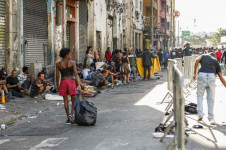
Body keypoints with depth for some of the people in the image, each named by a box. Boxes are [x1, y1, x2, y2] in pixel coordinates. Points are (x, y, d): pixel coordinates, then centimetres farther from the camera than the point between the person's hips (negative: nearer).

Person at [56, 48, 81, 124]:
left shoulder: (58, 64, 2)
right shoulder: (72, 63, -4)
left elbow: (57, 76, 2)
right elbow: (76, 74, -8)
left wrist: (57, 86, 12)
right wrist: (79, 84, -8)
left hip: (63, 82, 2)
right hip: (71, 81, -2)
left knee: (65, 101, 8)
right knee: (74, 100, 9)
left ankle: (68, 118, 10)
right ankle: (71, 114, -15)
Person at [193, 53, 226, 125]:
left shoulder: (204, 56, 27)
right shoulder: (216, 62, 28)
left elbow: (197, 60, 2)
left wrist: (194, 73, 3)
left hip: (201, 75, 0)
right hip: (211, 76, 1)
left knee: (199, 95, 16)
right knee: (211, 98, 9)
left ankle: (200, 114, 2)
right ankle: (211, 118, 8)